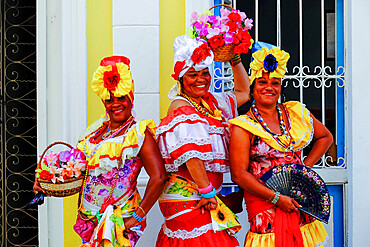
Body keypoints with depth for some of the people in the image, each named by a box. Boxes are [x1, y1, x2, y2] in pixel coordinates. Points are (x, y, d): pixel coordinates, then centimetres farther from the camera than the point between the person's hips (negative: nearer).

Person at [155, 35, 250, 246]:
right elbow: (191, 154, -25)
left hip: (204, 194, 8)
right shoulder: (182, 108, -13)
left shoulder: (211, 102, 14)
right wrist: (207, 191, -24)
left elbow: (243, 93, 29)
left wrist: (235, 60, 20)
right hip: (189, 197, -8)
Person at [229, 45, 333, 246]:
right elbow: (239, 174, -11)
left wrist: (306, 165, 8)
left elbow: (325, 137, 22)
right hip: (264, 199, -4)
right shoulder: (243, 126, -6)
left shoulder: (297, 113, 7)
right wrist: (276, 198, -15)